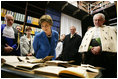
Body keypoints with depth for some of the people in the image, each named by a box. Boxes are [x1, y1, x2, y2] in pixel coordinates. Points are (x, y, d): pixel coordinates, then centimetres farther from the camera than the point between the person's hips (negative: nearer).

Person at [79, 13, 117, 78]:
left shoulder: (110, 29, 13)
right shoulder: (89, 31, 21)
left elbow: (114, 43, -3)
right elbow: (83, 44, 12)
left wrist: (100, 48, -16)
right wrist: (91, 49, -8)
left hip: (106, 57, -2)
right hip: (90, 57, 2)